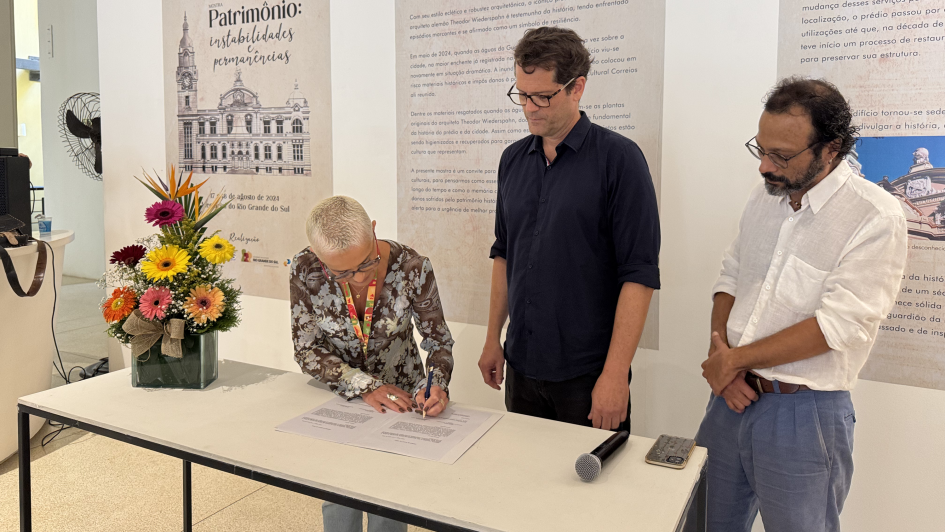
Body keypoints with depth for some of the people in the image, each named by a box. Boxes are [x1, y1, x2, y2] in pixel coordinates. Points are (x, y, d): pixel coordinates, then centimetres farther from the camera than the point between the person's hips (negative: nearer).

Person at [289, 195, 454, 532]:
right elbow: (307, 351, -14)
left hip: (402, 397, -1)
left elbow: (438, 340, -11)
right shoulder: (306, 271, -23)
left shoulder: (412, 268, -25)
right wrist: (366, 386, -24)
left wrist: (436, 384, -29)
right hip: (339, 396, 1)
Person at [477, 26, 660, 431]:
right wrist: (493, 337, 13)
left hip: (587, 374, -5)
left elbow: (639, 273, -14)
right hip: (522, 366, 5)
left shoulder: (618, 158, -11)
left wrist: (616, 372, -17)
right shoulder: (513, 159, 7)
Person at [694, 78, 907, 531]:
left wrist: (736, 359, -14)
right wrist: (719, 356, -6)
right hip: (732, 395, 6)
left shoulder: (876, 218, -14)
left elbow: (837, 326, -20)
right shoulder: (765, 196, 5)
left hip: (803, 411, -6)